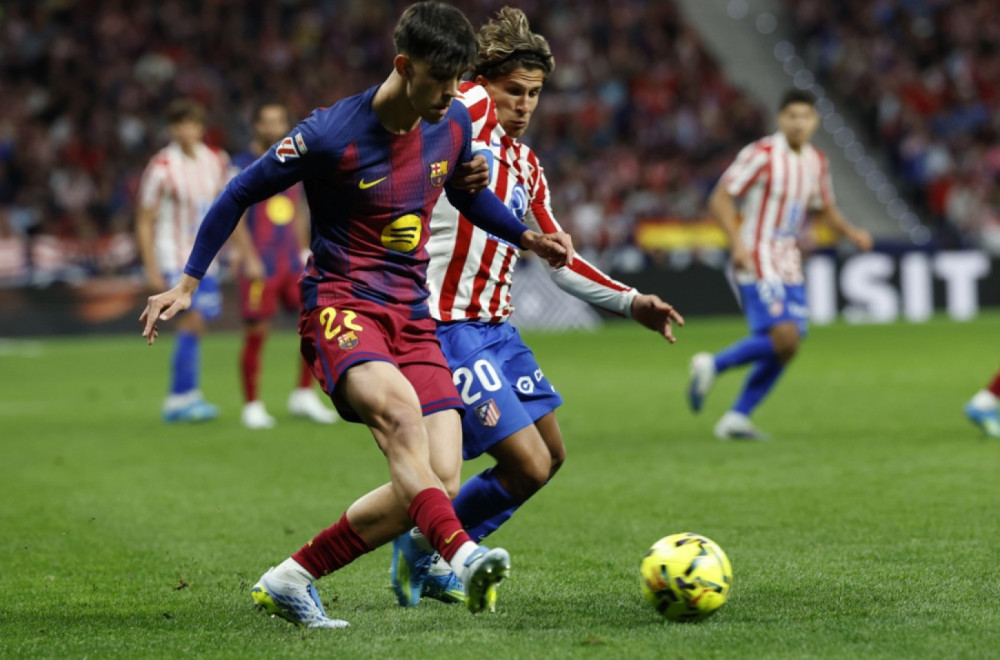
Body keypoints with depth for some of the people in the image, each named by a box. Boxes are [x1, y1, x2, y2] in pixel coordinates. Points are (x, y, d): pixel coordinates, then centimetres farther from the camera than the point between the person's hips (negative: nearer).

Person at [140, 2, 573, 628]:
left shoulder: (454, 124, 4)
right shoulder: (332, 135, -14)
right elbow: (241, 193, -2)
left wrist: (529, 236, 16)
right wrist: (188, 284, -2)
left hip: (412, 317, 6)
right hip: (341, 305, -6)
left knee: (440, 481, -9)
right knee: (398, 408, -38)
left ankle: (291, 579, 4)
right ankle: (463, 555, -54)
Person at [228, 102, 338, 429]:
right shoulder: (243, 166, -5)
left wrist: (303, 252, 16)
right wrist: (249, 259, -17)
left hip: (292, 263, 6)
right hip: (259, 266, -6)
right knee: (256, 334, -4)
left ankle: (304, 396, 9)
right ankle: (252, 407, 7)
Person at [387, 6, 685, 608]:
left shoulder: (526, 164, 15)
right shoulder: (469, 116, -8)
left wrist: (630, 303, 16)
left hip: (496, 327, 9)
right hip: (449, 328, -9)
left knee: (551, 455, 15)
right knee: (528, 465, -12)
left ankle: (427, 556, 24)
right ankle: (423, 550, 10)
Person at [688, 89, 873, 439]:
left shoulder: (816, 162, 10)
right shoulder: (762, 155, -12)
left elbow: (826, 209, 24)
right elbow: (720, 200, -12)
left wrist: (851, 231, 5)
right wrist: (737, 241, -25)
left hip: (788, 263, 8)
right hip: (757, 262, -8)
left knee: (783, 348, 3)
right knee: (784, 338, -21)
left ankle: (737, 417, 13)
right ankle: (712, 365, -3)